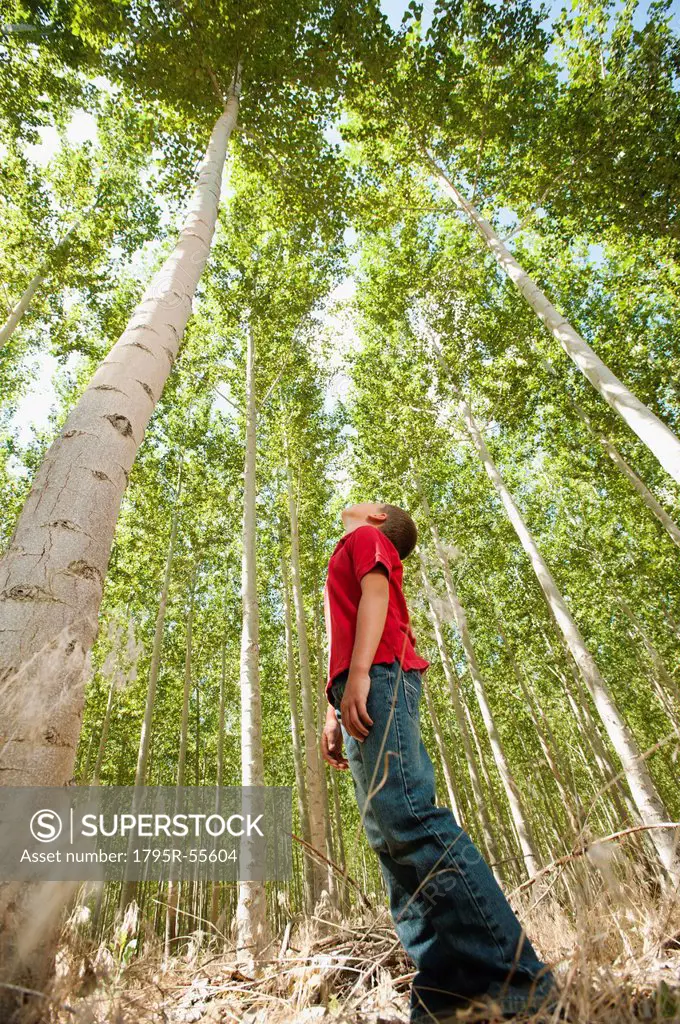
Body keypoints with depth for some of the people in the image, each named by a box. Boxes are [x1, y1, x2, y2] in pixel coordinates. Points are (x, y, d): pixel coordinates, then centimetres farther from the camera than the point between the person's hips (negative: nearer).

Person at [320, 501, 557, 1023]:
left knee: (407, 816, -19)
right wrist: (336, 717, 19)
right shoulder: (346, 565, 36)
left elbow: (375, 594, -7)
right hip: (363, 696, 9)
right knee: (391, 837, 1)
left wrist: (357, 675, -20)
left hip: (378, 678, -9)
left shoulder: (367, 538, 13)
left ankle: (511, 976, -17)